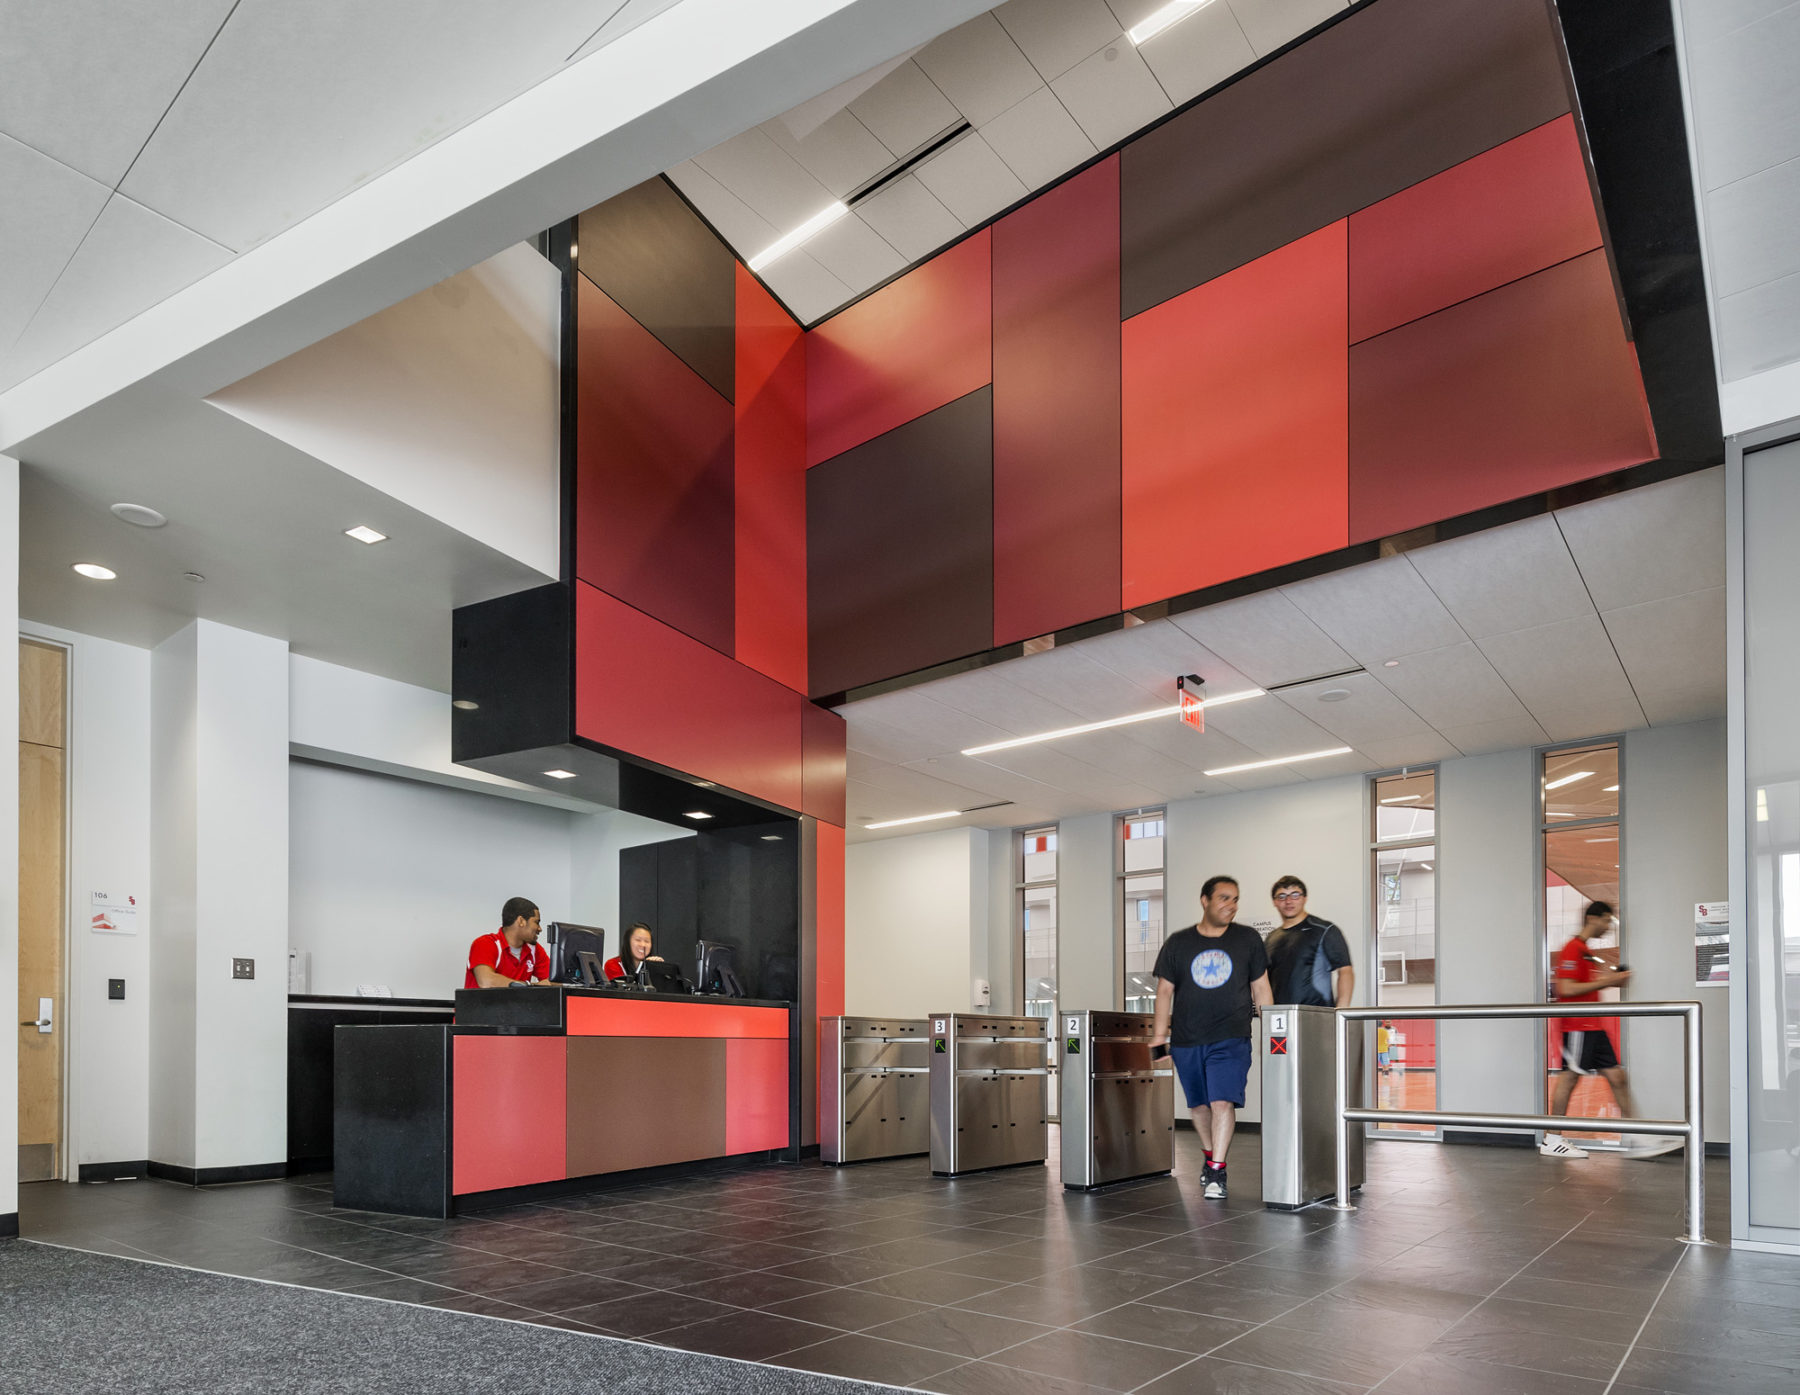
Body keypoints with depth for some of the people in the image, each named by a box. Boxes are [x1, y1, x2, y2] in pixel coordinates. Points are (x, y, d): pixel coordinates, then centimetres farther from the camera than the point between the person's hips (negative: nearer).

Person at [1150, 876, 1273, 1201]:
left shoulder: (1248, 939, 5)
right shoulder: (1178, 943, 5)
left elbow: (1260, 989, 9)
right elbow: (1165, 990, 7)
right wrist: (1159, 1033, 3)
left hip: (1231, 1039, -2)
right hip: (1186, 1040, 2)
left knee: (1222, 1101, -14)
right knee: (1198, 1104, 13)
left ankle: (1217, 1172, -8)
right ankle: (1211, 1155, 34)